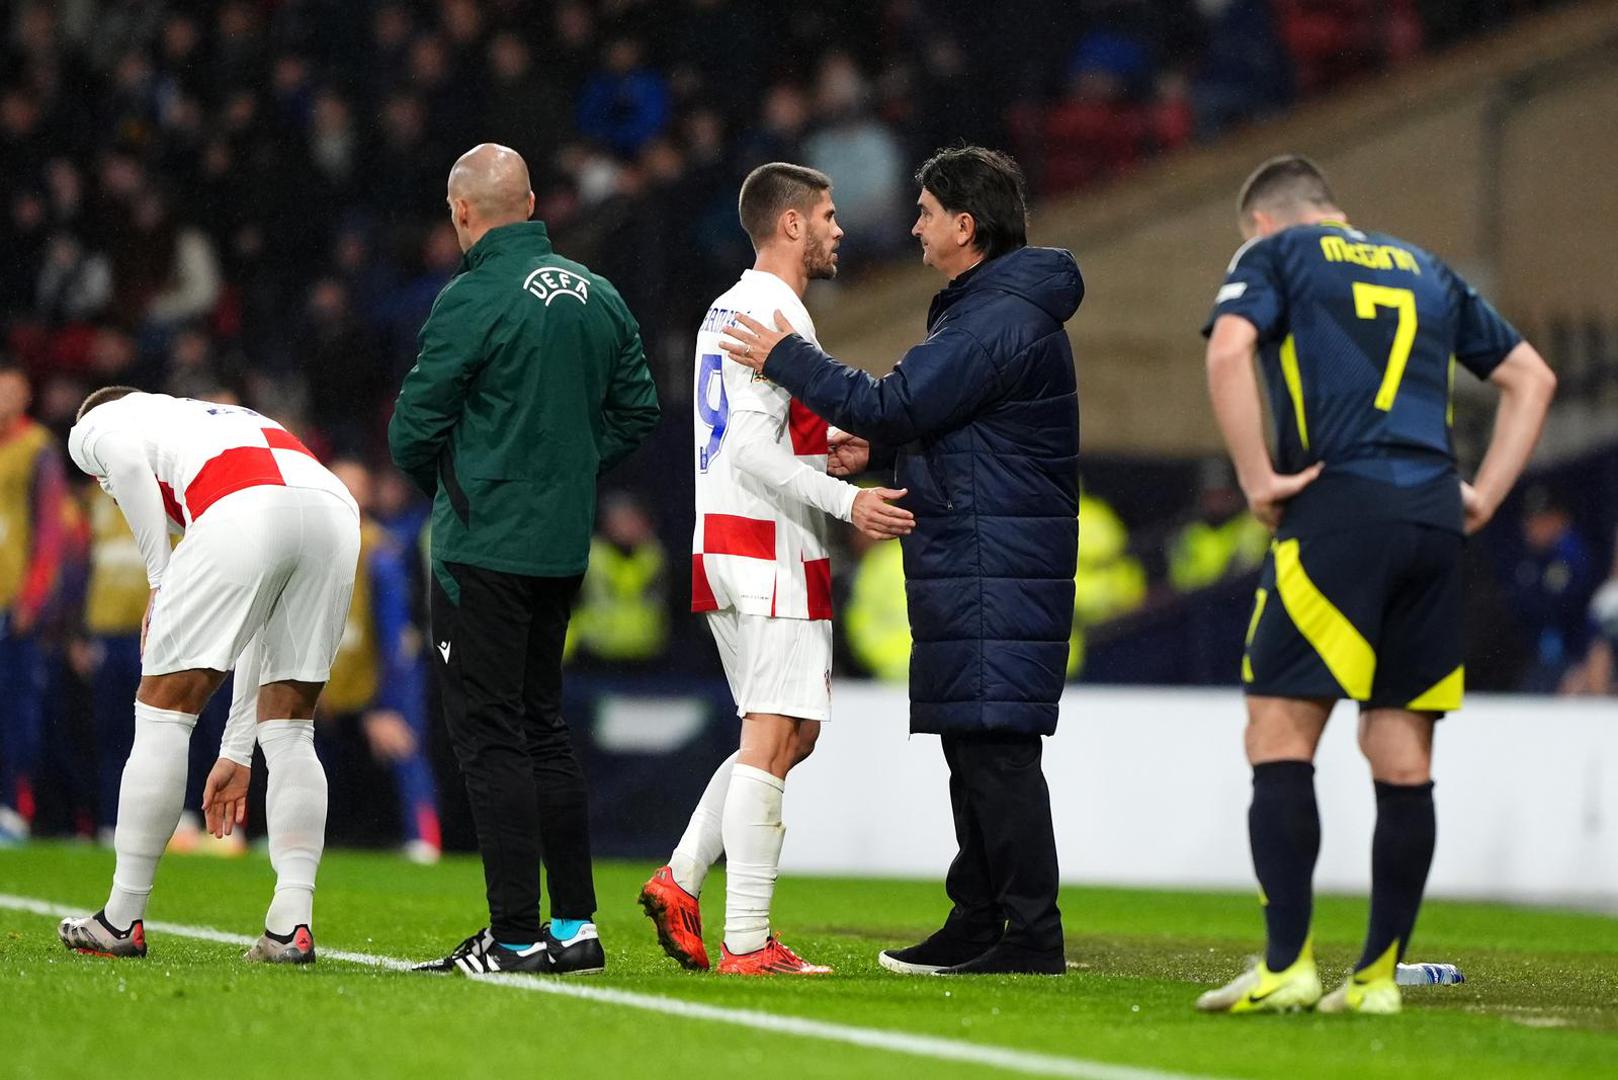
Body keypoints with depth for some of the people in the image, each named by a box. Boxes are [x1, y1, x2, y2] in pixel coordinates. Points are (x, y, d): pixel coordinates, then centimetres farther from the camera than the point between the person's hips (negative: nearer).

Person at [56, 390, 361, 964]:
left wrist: (159, 579, 7)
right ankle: (292, 925, 8)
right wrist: (235, 753, 42)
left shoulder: (95, 428, 29)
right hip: (335, 511, 6)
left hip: (247, 512, -6)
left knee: (163, 711, 8)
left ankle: (122, 919, 12)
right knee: (289, 731, 17)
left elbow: (128, 461, -1)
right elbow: (260, 631, 39)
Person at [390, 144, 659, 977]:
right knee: (542, 726, 15)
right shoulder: (599, 297, 9)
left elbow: (413, 430, -11)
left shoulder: (474, 299, -13)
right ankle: (575, 927, 15)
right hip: (565, 548, 7)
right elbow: (637, 411, 13)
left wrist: (444, 486, 9)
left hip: (483, 546, -7)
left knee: (489, 735, -4)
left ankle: (515, 935, -6)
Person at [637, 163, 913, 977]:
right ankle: (747, 942, -11)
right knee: (773, 741, -9)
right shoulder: (777, 314, -13)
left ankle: (681, 879, 10)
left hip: (722, 546, 10)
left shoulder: (726, 311, 18)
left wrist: (821, 446, 24)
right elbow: (753, 451, -20)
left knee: (790, 733, 16)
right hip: (770, 550, -10)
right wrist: (846, 501, -25)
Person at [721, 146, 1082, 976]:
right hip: (969, 564, 11)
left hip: (995, 563, -11)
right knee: (973, 747, 13)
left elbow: (895, 404, -19)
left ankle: (1032, 933, -10)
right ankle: (976, 924, 19)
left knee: (997, 748, -11)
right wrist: (875, 445, 12)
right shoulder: (986, 308, 19)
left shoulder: (999, 320, -17)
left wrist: (787, 359, -9)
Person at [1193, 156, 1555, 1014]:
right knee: (1402, 758, 7)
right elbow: (1531, 378, 25)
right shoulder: (1424, 269, 25)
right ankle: (1379, 974, 7)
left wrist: (1258, 481, -7)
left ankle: (1286, 965, -12)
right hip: (1433, 524, 5)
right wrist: (1483, 496, 18)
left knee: (1278, 737, -4)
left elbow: (1228, 350, -11)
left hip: (1336, 515, -5)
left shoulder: (1273, 254, 9)